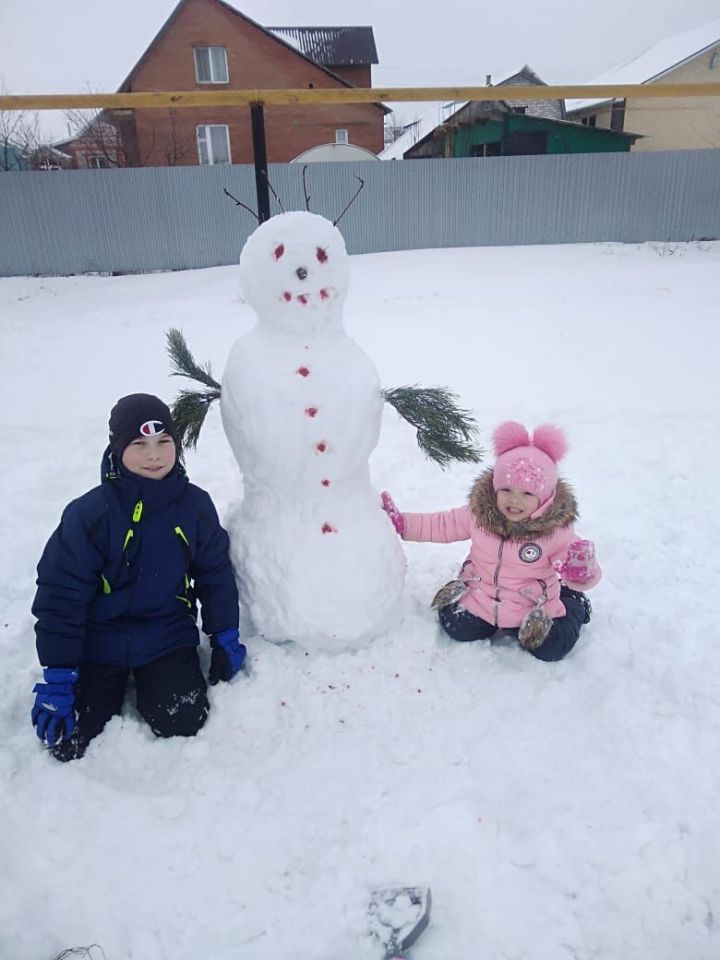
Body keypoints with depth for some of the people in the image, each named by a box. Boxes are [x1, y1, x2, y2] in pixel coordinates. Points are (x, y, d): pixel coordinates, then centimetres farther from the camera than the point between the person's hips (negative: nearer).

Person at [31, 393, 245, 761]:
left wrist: (225, 637, 2)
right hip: (100, 638, -1)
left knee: (184, 724, -10)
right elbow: (60, 592, -13)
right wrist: (58, 674, -12)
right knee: (68, 743, -5)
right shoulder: (89, 513, -18)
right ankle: (113, 683, 26)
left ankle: (146, 681, 22)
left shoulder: (195, 505, -9)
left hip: (167, 637, 2)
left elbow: (215, 573, 3)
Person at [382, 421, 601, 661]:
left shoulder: (555, 529, -19)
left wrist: (583, 573, -42)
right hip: (478, 600, 3)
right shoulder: (479, 513, -11)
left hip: (533, 609, -2)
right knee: (458, 629, -8)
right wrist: (399, 522, -5)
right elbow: (441, 525, 1)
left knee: (551, 649, -12)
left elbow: (584, 574, -16)